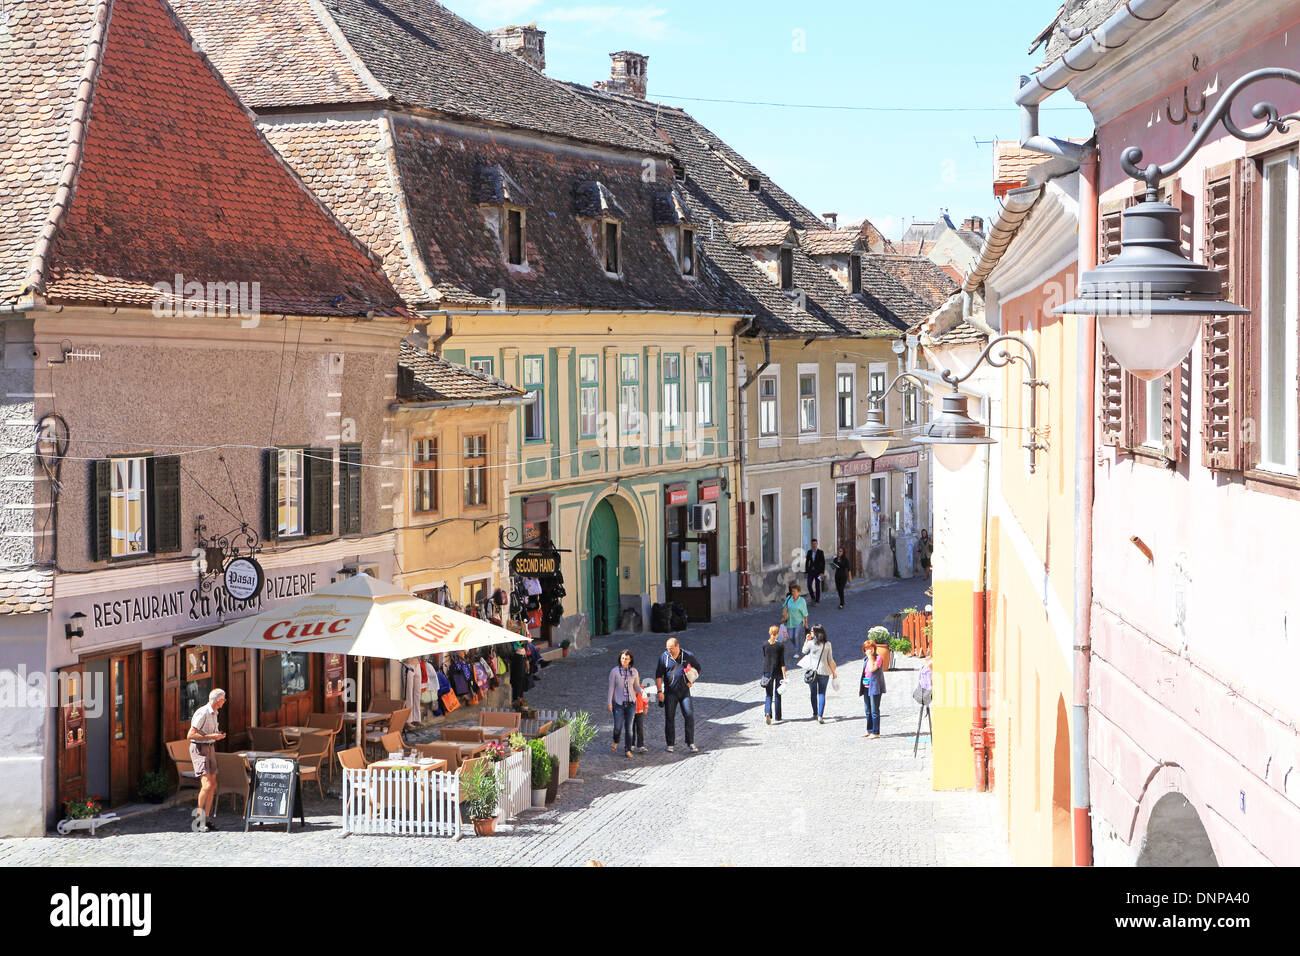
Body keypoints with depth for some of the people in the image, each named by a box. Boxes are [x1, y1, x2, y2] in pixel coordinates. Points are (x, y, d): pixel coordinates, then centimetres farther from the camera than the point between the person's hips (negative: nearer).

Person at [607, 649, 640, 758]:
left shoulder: (634, 671, 0)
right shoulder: (614, 671, -7)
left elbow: (637, 686, 8)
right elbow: (611, 688, -3)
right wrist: (609, 703, -5)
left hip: (631, 702, 1)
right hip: (618, 703, -1)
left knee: (628, 727, 0)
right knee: (618, 727, -3)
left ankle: (628, 750, 6)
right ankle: (616, 742, 30)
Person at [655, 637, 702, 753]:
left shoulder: (688, 656, 0)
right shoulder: (664, 657, -2)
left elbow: (698, 668, 15)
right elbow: (658, 675, 1)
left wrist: (691, 681, 1)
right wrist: (660, 691, -6)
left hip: (684, 691, 0)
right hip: (670, 692, 0)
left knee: (689, 715, -7)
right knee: (669, 717, 2)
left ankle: (691, 743, 1)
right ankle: (671, 744, 12)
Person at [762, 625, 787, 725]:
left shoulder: (765, 645, 0)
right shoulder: (780, 645, -9)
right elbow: (782, 661, -11)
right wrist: (784, 675, -8)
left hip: (767, 672, 2)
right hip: (778, 672, -2)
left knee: (768, 695, 7)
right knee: (777, 695, 10)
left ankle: (767, 713, -16)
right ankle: (778, 717, 16)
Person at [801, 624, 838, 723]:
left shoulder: (811, 643, -10)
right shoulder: (827, 644, -5)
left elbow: (804, 651, 10)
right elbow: (830, 660, -2)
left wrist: (807, 640, 13)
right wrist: (834, 672, 8)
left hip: (812, 671, -1)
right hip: (824, 672, 1)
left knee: (813, 693, 16)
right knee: (822, 694, 4)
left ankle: (815, 713, 27)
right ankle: (820, 715, -8)